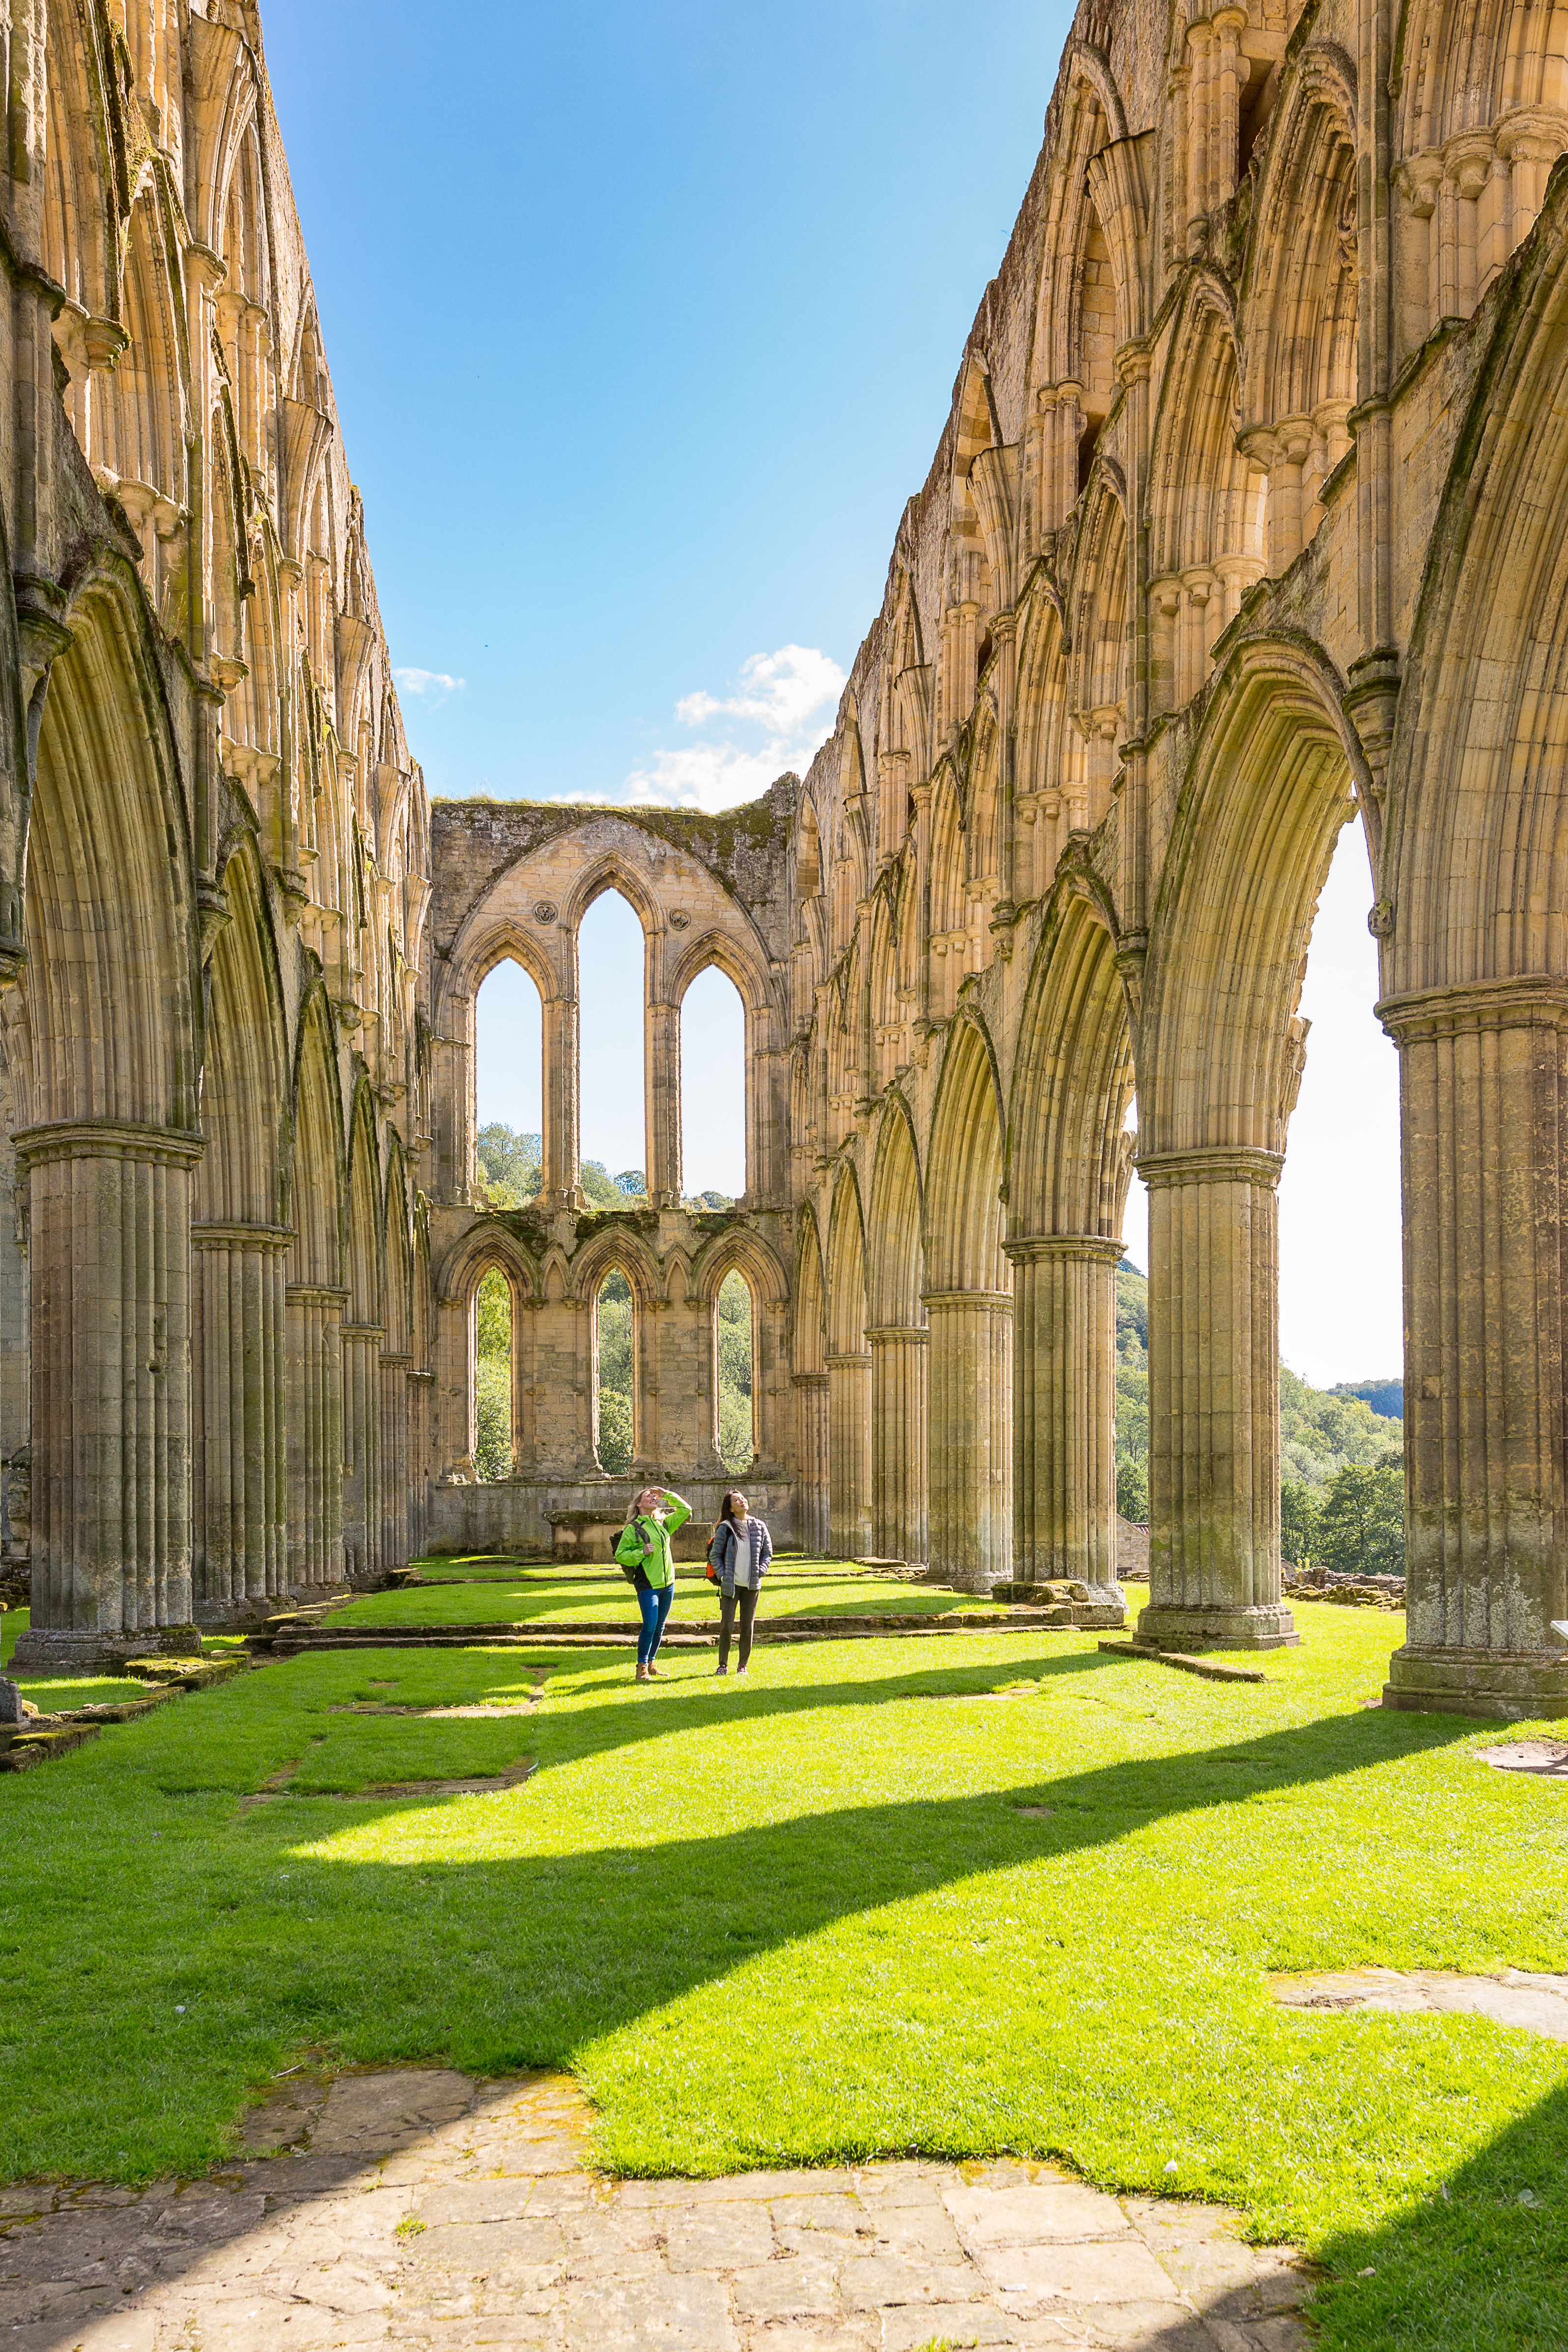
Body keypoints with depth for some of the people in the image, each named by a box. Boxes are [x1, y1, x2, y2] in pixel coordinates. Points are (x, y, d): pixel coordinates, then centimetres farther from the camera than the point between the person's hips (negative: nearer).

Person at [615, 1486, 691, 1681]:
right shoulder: (632, 1528, -3)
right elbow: (620, 1555, -4)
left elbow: (685, 1510, 18)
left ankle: (651, 1665, 21)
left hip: (667, 1583, 6)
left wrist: (667, 1494, 10)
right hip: (648, 1585, -6)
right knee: (650, 1626, -13)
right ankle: (642, 1669, -5)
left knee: (660, 1627, 10)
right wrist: (641, 1553, -18)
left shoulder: (663, 1523, 12)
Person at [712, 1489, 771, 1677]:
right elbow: (716, 1555, 2)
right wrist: (722, 1576, -8)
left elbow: (767, 1552, 13)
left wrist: (760, 1572, -1)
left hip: (752, 1585, 2)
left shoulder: (759, 1527, 5)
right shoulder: (724, 1529, -2)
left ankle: (743, 1666, 16)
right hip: (730, 1584, -2)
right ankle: (723, 1665, 10)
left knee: (748, 1627, 4)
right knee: (727, 1626, -4)